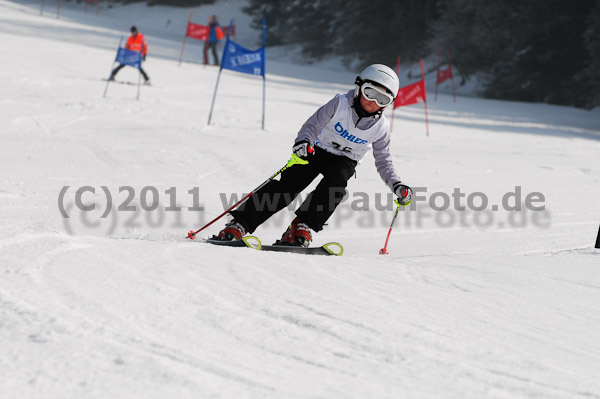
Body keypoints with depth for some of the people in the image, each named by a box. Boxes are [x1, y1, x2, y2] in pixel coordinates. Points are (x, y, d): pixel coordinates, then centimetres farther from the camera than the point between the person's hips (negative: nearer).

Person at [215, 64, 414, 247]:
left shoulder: (380, 128, -10)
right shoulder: (341, 103, -17)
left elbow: (384, 162, 0)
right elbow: (312, 125, -19)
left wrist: (397, 186, -16)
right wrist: (304, 141, -41)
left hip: (344, 161, 2)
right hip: (316, 149, -2)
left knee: (337, 178, -34)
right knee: (289, 184, -21)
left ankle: (301, 228, -31)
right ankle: (239, 225, -21)